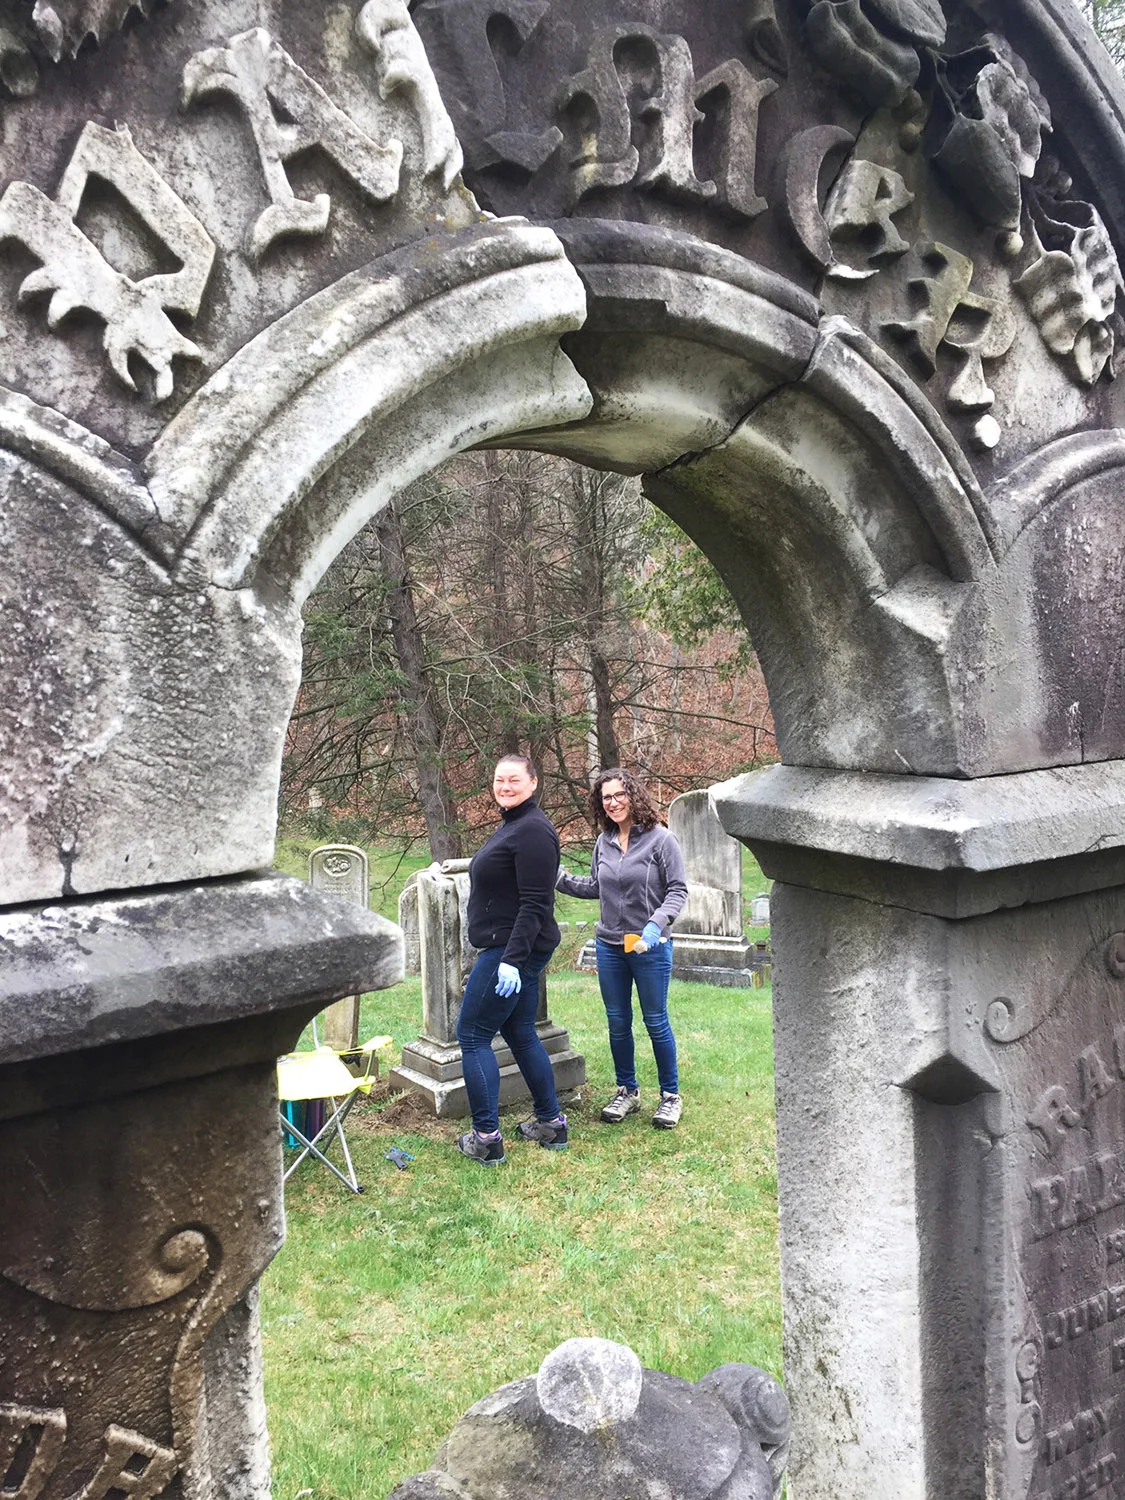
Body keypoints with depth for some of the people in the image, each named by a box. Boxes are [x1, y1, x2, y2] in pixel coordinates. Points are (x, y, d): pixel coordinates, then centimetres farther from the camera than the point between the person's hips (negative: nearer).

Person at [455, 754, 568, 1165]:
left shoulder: (532, 831, -18)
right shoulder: (510, 824, 14)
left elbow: (535, 904, -22)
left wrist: (512, 959, -26)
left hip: (512, 951, -11)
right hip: (510, 951, 11)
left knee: (472, 1037, -4)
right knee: (521, 1035, 16)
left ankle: (486, 1138, 2)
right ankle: (551, 1124, 24)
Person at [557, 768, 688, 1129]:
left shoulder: (660, 839, -11)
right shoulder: (604, 842, 4)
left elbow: (678, 890, -11)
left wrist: (656, 924, -24)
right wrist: (560, 879, 3)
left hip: (650, 947, -5)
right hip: (609, 946, 5)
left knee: (655, 1021, 6)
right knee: (618, 1022, 13)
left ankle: (670, 1096, 22)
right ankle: (627, 1092, 29)